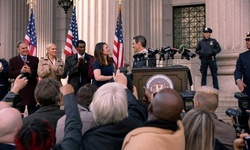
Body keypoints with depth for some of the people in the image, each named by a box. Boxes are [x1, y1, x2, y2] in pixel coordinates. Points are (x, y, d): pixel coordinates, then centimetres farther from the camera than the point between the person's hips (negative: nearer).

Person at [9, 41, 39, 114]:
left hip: (32, 89, 1)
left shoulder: (35, 59, 7)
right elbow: (10, 75, -4)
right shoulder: (13, 60, 6)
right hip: (19, 89, -1)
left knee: (33, 113, 7)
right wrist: (21, 71, -17)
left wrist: (31, 71, -17)